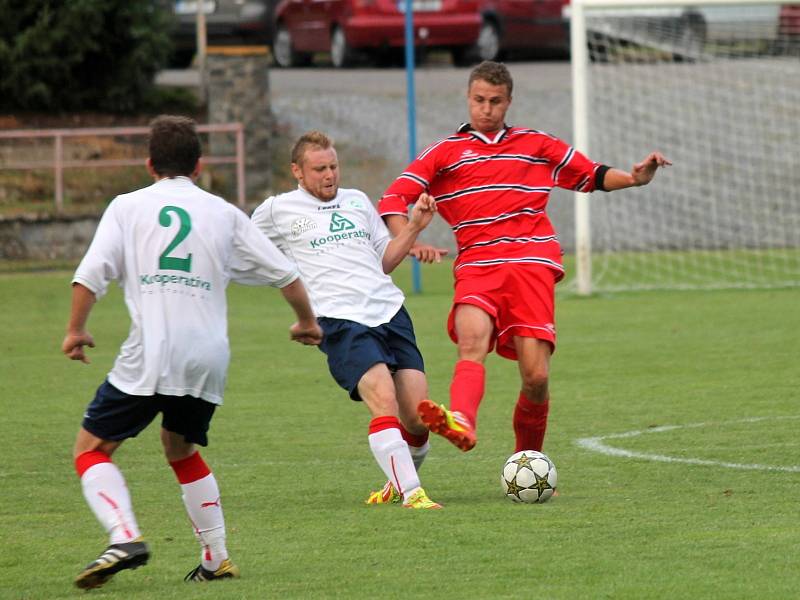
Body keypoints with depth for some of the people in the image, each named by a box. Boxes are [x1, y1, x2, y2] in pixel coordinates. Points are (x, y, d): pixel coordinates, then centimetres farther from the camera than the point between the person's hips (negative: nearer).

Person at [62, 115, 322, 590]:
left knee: (92, 449, 6)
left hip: (149, 355, -4)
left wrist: (76, 330, 13)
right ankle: (217, 558, 21)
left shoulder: (129, 206, 8)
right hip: (208, 359, 4)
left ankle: (125, 537, -17)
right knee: (181, 449, 27)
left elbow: (91, 276, -3)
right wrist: (307, 322, 36)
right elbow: (285, 274, 18)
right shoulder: (224, 213, 15)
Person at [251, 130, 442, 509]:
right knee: (383, 398, -26)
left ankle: (399, 483, 23)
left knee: (418, 418, -4)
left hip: (390, 311, 5)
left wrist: (414, 227, 12)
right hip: (341, 321, -5)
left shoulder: (357, 201, 21)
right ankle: (411, 494, -25)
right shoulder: (278, 210, 9)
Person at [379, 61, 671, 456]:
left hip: (532, 262, 1)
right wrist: (410, 242, -11)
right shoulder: (444, 153, 18)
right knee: (472, 339, -32)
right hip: (476, 265, -1)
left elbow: (592, 176, 28)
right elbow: (393, 201, 9)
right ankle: (460, 423, -58)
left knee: (536, 377, -11)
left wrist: (635, 178, 8)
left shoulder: (536, 145, 22)